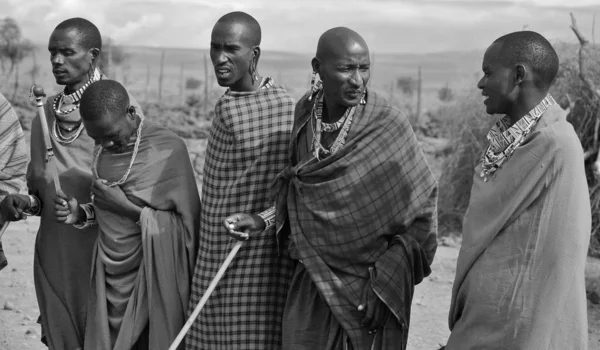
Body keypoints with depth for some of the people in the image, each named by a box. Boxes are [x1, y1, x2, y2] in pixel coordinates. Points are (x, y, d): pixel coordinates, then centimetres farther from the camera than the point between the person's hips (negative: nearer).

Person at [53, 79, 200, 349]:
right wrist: (81, 213, -4)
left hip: (152, 272, -5)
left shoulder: (169, 149, -13)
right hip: (109, 276, 5)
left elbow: (189, 220, -7)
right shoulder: (102, 149, 3)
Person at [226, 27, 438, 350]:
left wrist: (383, 283, -11)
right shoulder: (306, 111, -2)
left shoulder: (389, 125, -15)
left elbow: (421, 213, -9)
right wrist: (264, 222, 0)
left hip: (369, 283, -3)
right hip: (313, 282, 4)